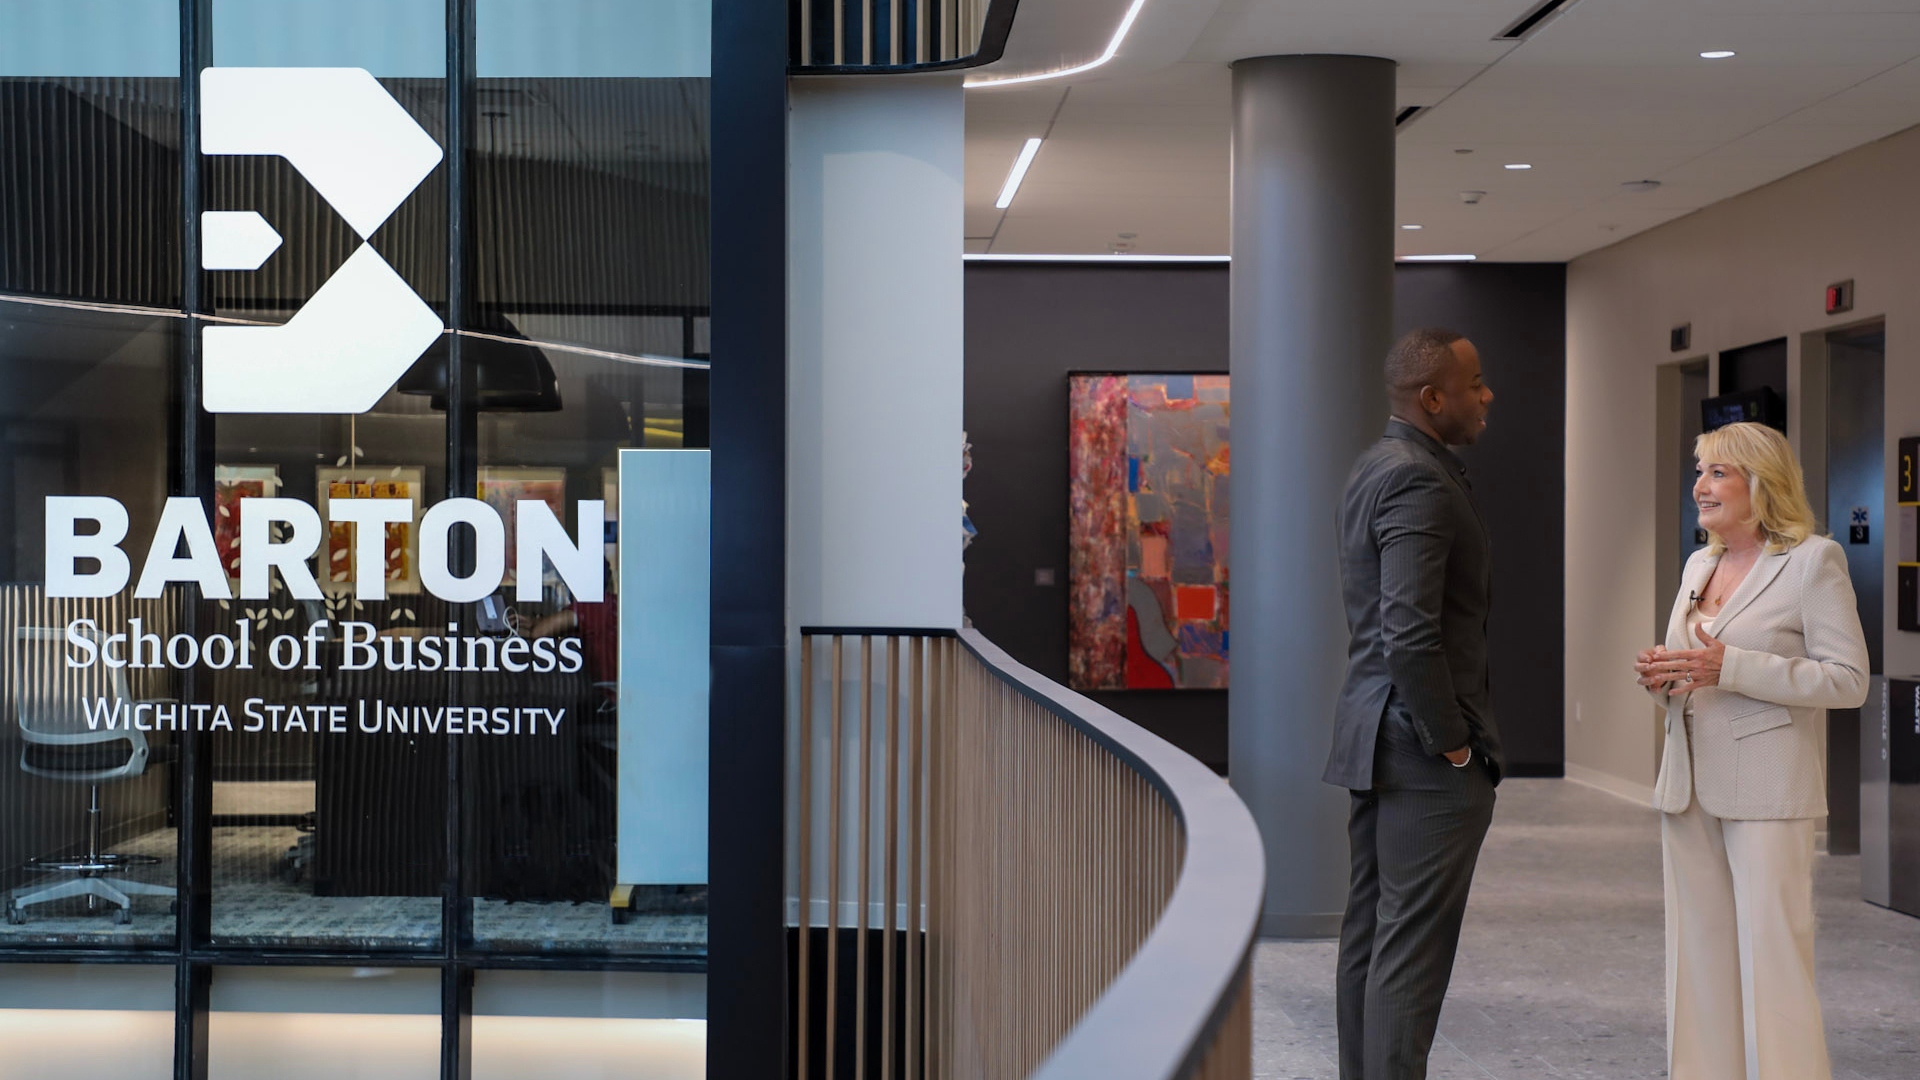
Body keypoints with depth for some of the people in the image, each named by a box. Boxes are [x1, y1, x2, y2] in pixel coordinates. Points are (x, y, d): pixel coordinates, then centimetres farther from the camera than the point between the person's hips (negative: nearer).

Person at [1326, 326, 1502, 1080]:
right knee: (1412, 946, -5)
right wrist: (1453, 745, -15)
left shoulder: (1373, 469, 14)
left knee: (1369, 934, 13)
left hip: (1375, 736, 10)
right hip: (1424, 748, -10)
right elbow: (1411, 634, -25)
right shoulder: (1419, 481, -17)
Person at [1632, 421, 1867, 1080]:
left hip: (1766, 790, -7)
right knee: (1699, 955, 10)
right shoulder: (1699, 565, 16)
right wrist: (1662, 678, 1)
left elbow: (1848, 680, -11)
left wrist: (1730, 667, -19)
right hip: (1690, 783, 7)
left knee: (1771, 959, -6)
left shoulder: (1814, 560, -5)